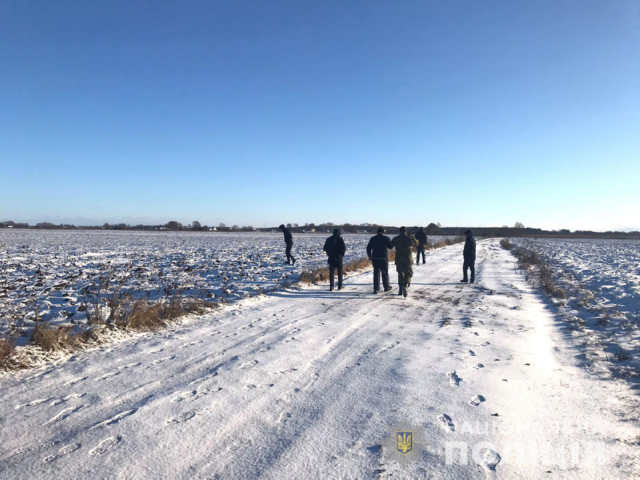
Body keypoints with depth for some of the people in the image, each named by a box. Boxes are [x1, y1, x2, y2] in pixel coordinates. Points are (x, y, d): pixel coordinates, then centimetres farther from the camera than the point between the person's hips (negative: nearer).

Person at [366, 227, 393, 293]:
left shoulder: (373, 238, 4)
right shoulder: (386, 238, -4)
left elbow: (368, 248, 4)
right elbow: (391, 247, 3)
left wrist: (369, 256, 13)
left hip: (375, 258, 2)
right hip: (383, 258, -2)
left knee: (376, 273, 4)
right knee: (385, 273, 11)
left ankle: (376, 288, -1)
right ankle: (386, 287, 23)